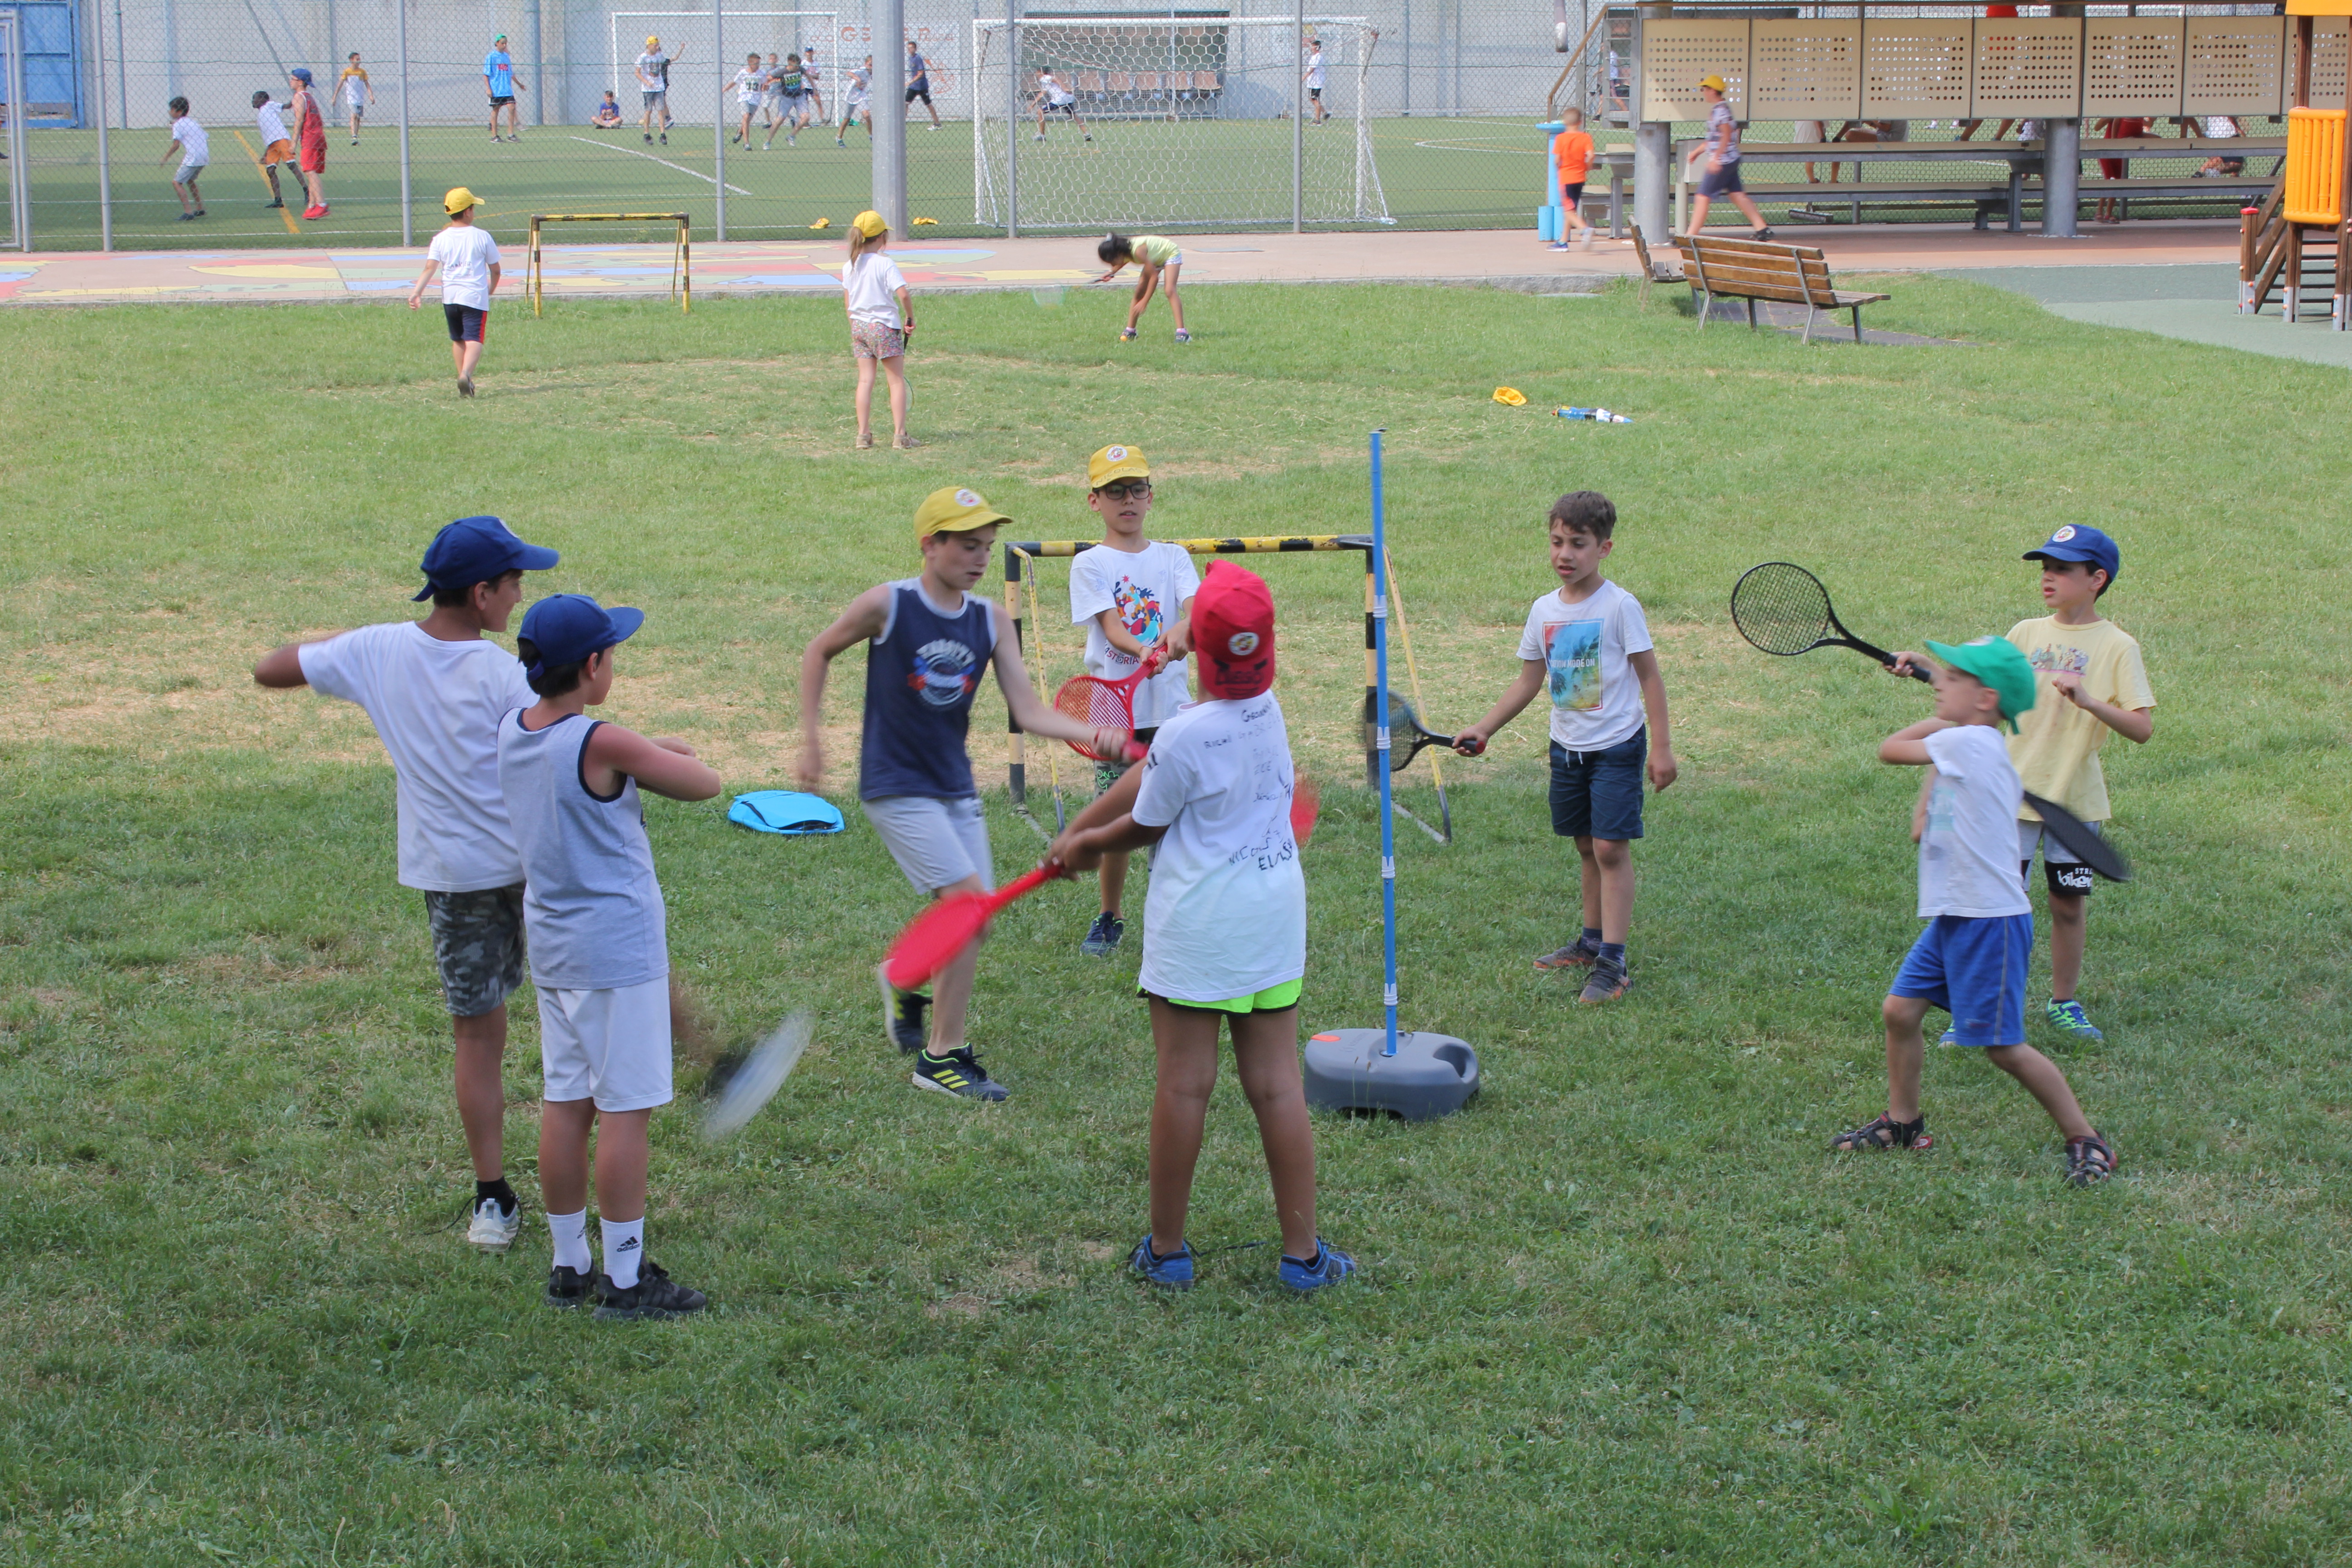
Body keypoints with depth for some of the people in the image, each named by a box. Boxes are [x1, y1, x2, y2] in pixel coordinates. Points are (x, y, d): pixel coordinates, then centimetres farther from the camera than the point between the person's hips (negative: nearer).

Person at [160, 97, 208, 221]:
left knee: (177, 182, -5)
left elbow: (176, 145, -13)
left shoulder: (178, 124, -5)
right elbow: (206, 138, 19)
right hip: (204, 156, 9)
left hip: (193, 158, -9)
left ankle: (188, 213, -16)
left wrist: (165, 158, -3)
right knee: (189, 181, 28)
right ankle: (199, 209, 34)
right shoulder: (192, 121, 19)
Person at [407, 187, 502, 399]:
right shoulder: (482, 237, -2)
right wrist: (491, 289, 24)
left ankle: (464, 378, 24)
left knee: (457, 340, 20)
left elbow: (430, 268, -9)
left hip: (450, 297, 3)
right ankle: (466, 375, -34)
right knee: (474, 340, -10)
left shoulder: (440, 239, 3)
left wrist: (416, 292, -13)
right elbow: (495, 270, 5)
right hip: (475, 296, -3)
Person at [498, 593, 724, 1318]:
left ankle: (570, 1266, 21)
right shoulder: (604, 745, -21)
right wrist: (668, 755, 10)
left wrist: (650, 751, 9)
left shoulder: (512, 733, 1)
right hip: (617, 946, -8)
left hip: (551, 945, 8)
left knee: (565, 1103, 13)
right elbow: (704, 783, -9)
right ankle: (626, 1279, 4)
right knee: (624, 1111, -1)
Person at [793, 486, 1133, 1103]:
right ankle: (941, 1057, -7)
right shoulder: (887, 605, -13)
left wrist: (1093, 735, -23)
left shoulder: (990, 619, -1)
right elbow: (820, 652, 4)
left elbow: (1028, 710, -6)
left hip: (956, 787, 6)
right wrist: (812, 739, 2)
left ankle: (905, 982, 43)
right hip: (897, 788, -6)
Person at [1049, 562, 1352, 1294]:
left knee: (1184, 1085, 5)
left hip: (1198, 919, -5)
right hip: (1276, 912, 5)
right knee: (1277, 1084, 8)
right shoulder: (1267, 706, 0)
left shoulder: (1186, 734, -19)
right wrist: (1077, 832, 10)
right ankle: (1302, 1252, 11)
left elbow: (1146, 826, -3)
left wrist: (1087, 845, 16)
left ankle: (1167, 1248, 16)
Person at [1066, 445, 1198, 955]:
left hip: (1170, 708, 2)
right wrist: (1144, 650, -32)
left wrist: (1182, 631, -32)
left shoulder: (1173, 558, 9)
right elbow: (1110, 625, -11)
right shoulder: (1090, 564, 2)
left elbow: (1197, 607, -8)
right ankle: (1108, 919, 22)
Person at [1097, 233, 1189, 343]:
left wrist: (1144, 302, -33)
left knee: (1170, 291, -25)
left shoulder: (1138, 251, -40)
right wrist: (1112, 272, -7)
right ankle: (1130, 331, 11)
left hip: (1171, 254, -8)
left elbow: (1154, 277, -35)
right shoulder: (1125, 252, -17)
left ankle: (1182, 333, -31)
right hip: (1156, 258, 8)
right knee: (1139, 293, 2)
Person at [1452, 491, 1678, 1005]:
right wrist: (1483, 730, 7)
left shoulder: (1620, 606, -12)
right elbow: (1529, 682, 13)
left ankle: (1612, 964, -10)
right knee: (1586, 848, 14)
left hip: (1616, 746, -6)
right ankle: (1592, 942, 27)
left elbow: (1650, 678, -9)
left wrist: (1661, 748, -11)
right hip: (1567, 747, 6)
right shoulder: (1544, 611, 4)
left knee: (1611, 848, -9)